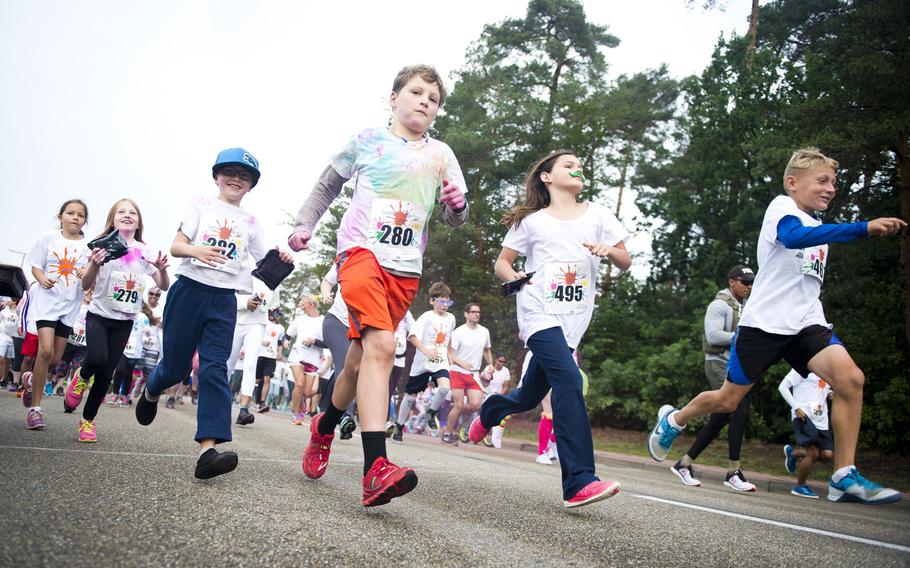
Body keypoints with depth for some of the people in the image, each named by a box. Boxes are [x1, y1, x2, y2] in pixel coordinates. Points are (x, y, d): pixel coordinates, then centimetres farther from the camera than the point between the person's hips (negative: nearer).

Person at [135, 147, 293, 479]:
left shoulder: (250, 221, 16)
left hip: (225, 299, 1)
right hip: (190, 289, -1)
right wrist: (196, 250, -24)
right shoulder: (202, 205, 8)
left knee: (215, 369, -11)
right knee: (175, 366, 5)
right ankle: (150, 392, 42)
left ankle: (208, 449, -21)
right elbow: (176, 246, -1)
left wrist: (281, 260, -10)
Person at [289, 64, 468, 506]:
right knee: (381, 345, -25)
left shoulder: (441, 154, 15)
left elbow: (456, 220, 12)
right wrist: (304, 224, 11)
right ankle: (375, 468, -32)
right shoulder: (367, 140, 10)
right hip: (361, 250, -4)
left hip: (406, 269, 4)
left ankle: (325, 426, 38)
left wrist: (457, 204, -10)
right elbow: (328, 185, 22)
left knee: (361, 359, 10)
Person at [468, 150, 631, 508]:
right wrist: (513, 277, -12)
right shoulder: (531, 221, 5)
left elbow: (626, 263, 10)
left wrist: (609, 251, -13)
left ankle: (488, 413, 47)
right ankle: (578, 482, -27)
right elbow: (502, 262, 11)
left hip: (574, 321, 4)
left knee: (528, 397, 12)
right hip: (540, 313, -4)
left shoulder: (597, 214, 11)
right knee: (569, 381, -26)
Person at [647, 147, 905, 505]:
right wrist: (864, 228, -37)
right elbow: (793, 236, -32)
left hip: (807, 325, 6)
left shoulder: (818, 227, 20)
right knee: (728, 400, 3)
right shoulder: (782, 207, -5)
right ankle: (673, 419, 32)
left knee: (851, 378, -19)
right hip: (764, 323, -6)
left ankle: (844, 477, -13)